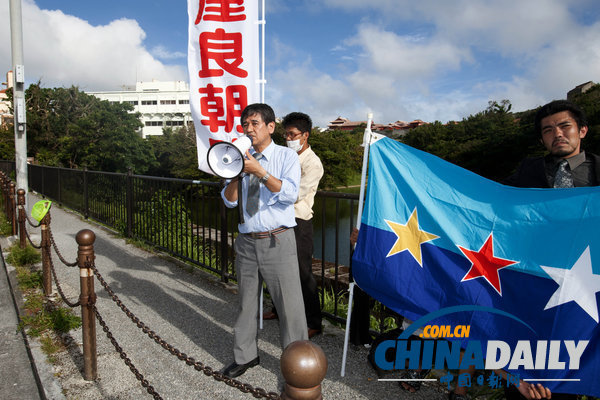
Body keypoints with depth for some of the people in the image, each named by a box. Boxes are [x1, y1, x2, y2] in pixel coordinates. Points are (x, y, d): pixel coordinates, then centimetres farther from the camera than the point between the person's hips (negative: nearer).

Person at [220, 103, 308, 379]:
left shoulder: (286, 156, -1)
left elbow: (290, 193, -17)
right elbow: (229, 200, 5)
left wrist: (259, 171, -23)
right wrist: (237, 172, -11)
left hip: (277, 242, -4)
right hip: (246, 242, 5)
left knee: (289, 304, 0)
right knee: (246, 302, 16)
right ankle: (245, 356, 35)